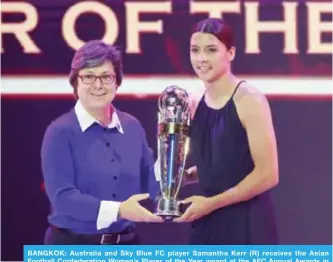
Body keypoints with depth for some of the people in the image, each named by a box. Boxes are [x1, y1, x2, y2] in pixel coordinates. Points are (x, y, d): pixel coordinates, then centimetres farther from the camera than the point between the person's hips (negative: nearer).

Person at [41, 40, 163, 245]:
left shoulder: (133, 127, 7)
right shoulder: (61, 132, -8)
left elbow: (149, 186, 12)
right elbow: (62, 195, -19)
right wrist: (118, 210, -29)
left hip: (126, 244, 5)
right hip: (73, 245, -5)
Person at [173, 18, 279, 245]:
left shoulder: (249, 100, -12)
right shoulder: (194, 104, 9)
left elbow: (268, 174, -15)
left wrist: (211, 203, -12)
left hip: (247, 224, -7)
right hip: (208, 223, 7)